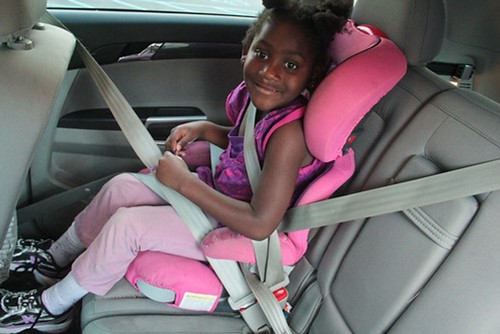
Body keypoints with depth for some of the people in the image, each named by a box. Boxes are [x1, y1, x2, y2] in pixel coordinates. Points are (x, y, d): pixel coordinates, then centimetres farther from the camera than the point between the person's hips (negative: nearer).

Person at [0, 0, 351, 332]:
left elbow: (260, 225, -32)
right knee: (121, 186, 6)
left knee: (127, 224, -14)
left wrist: (184, 182, -26)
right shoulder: (254, 95, -8)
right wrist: (203, 129, -4)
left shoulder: (289, 133, -32)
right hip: (220, 191, 8)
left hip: (236, 231, -8)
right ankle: (56, 258, 31)